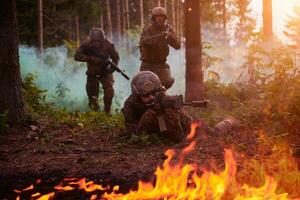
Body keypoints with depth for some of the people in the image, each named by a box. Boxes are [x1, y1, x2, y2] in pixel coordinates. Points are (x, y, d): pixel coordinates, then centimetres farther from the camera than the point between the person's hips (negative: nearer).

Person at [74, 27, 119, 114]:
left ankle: (107, 111, -2)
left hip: (105, 72, -1)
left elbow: (116, 57, -8)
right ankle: (94, 110, 38)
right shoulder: (86, 45, -21)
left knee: (109, 90, -19)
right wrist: (91, 59, -41)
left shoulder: (108, 45, -20)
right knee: (92, 94, 9)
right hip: (92, 73, 1)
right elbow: (77, 56, -31)